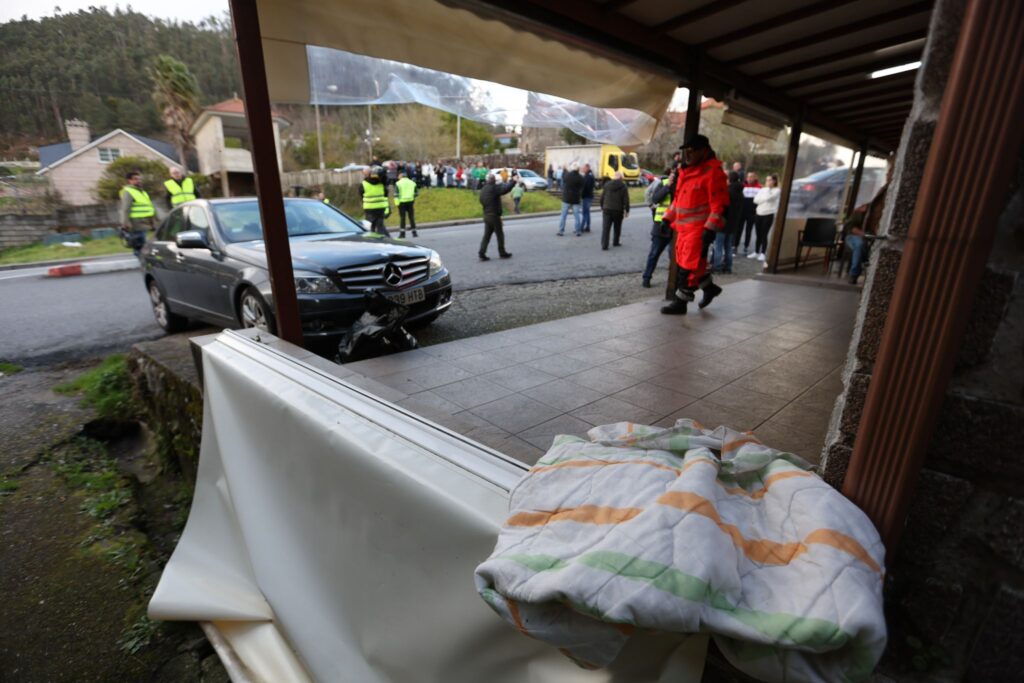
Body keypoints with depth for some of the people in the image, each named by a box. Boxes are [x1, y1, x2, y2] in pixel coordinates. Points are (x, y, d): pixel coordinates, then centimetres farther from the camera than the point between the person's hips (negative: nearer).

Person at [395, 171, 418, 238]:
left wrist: (397, 202, -4)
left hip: (402, 202, -3)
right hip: (410, 202, 3)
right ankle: (414, 232, 9)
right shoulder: (412, 183, 10)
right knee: (411, 217, 8)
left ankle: (402, 233, -1)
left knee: (402, 218, 1)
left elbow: (396, 194, -8)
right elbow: (415, 193, 11)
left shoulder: (398, 183, -1)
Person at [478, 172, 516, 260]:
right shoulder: (494, 188, -14)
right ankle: (502, 253, 12)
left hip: (486, 216, 7)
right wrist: (513, 181, -23)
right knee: (500, 235, 5)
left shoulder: (483, 189, 11)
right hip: (494, 216, -7)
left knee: (487, 235, 8)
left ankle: (482, 253, -1)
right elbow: (505, 189, -29)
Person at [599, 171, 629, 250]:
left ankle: (604, 245, -11)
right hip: (618, 210, -1)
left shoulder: (607, 184, 4)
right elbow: (626, 200, -6)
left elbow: (602, 197, 8)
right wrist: (626, 210, 4)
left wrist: (602, 207, 19)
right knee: (617, 227, 18)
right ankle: (616, 242, 29)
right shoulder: (623, 186, -4)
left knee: (605, 228, -2)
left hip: (607, 209, 1)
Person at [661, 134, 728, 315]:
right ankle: (709, 287, 36)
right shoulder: (686, 172, 15)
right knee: (685, 262, 16)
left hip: (699, 229, -9)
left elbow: (719, 204, -16)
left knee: (689, 266, -5)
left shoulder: (713, 173, -12)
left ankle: (680, 303, 4)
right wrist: (668, 219, 17)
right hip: (684, 227, 9)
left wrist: (710, 229, -23)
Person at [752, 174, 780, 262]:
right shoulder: (762, 189, 13)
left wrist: (768, 188, -5)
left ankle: (762, 254, -5)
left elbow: (769, 197, -18)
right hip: (759, 214, 5)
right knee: (758, 235, 9)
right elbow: (755, 200, 2)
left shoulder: (777, 190, -1)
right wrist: (765, 199, -9)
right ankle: (756, 252, 16)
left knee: (764, 235, -8)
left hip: (769, 214, -5)